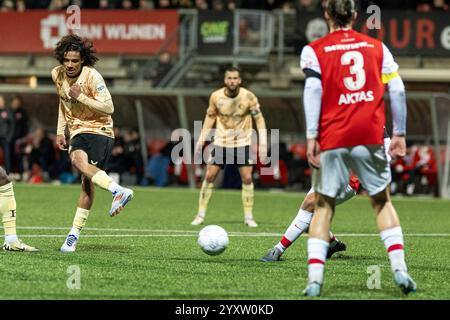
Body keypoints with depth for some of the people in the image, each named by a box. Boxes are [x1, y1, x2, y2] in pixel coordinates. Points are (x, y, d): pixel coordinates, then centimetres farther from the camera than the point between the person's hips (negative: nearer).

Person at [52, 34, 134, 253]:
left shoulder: (92, 76, -15)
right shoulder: (57, 75, 5)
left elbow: (109, 107, -17)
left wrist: (81, 97, -22)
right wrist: (60, 131, 17)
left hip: (99, 130, -7)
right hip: (77, 132, 7)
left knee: (87, 180, -23)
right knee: (78, 161, -22)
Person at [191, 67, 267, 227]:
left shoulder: (248, 97, -13)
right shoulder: (216, 97, -9)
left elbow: (259, 119, -4)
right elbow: (210, 117, 7)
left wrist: (263, 142, -11)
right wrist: (201, 139, 5)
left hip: (242, 143, -1)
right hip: (220, 142, 1)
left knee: (247, 178, -9)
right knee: (209, 176, -4)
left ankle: (248, 217, 4)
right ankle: (201, 215, 6)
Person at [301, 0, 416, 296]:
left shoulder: (314, 50, 5)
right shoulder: (376, 47, 11)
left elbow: (313, 90, -8)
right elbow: (397, 90, 6)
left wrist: (312, 136, -12)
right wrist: (400, 133, 11)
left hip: (332, 140, -1)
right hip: (371, 138, 1)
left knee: (323, 206, 7)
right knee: (382, 201, 15)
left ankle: (314, 279, -4)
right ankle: (399, 269, 1)